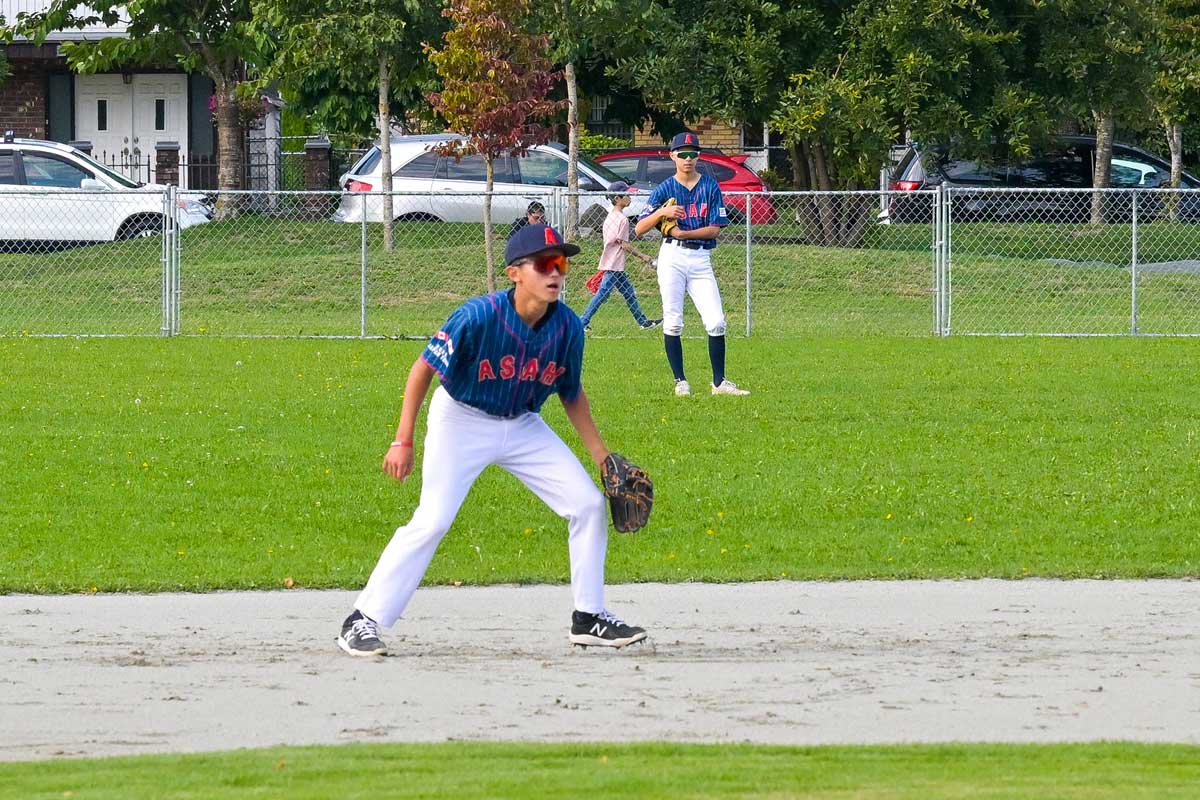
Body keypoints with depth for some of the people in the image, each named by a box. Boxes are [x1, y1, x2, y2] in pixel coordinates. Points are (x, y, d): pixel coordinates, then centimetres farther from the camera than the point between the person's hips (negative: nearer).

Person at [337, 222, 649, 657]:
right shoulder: (479, 316, -27)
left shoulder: (567, 327, -12)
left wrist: (603, 457, 5)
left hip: (523, 426, 5)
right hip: (461, 421, -5)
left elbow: (572, 395, 5)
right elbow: (423, 369, -19)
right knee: (431, 521, -17)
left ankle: (589, 617, 14)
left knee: (589, 504, 0)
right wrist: (403, 442, -22)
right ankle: (362, 621, -10)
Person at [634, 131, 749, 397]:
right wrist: (662, 212, -18)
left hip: (700, 258, 1)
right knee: (673, 322, -4)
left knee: (716, 322, -6)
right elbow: (639, 228, -1)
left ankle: (719, 382, 1)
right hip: (672, 257, -1)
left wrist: (684, 233, -13)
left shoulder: (710, 187, 6)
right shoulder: (664, 189, 4)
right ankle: (680, 382, 3)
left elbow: (715, 228, 0)